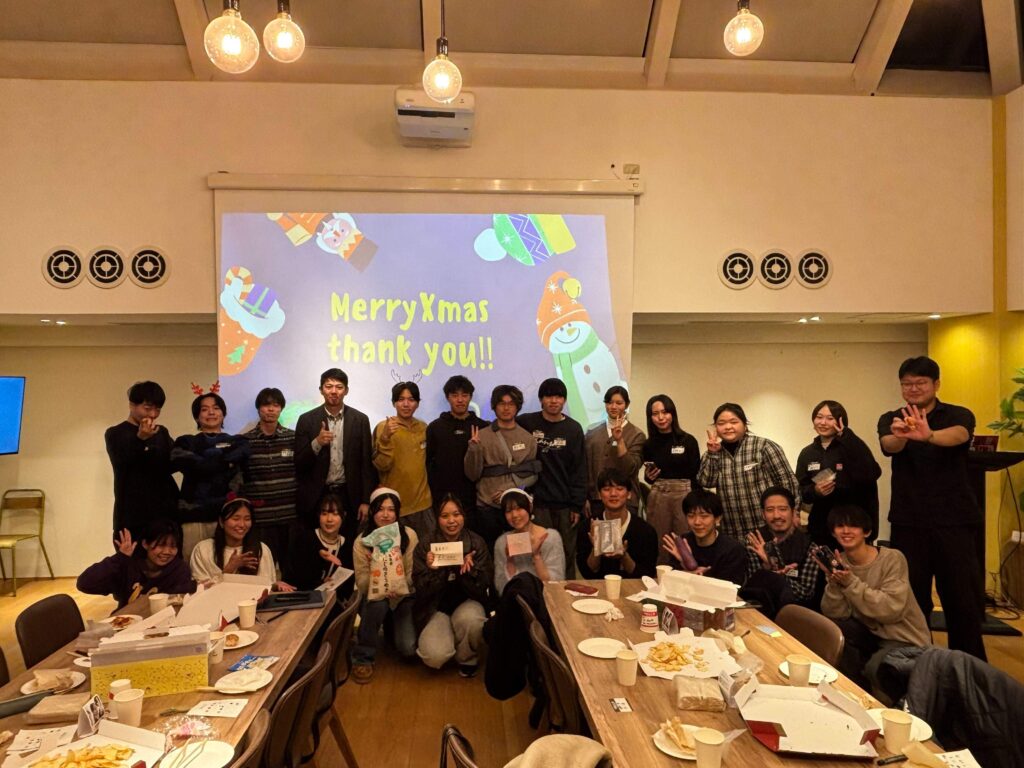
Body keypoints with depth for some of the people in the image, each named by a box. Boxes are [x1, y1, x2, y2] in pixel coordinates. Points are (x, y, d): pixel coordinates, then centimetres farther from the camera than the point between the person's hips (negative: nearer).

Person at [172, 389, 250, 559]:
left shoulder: (237, 442, 18)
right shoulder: (185, 442, 17)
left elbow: (239, 456, -6)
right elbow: (194, 465, -4)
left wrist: (206, 461, -7)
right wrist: (225, 461, -2)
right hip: (194, 514, 0)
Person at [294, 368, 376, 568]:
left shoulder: (360, 420, 2)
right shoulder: (307, 420, 2)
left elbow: (367, 463, 3)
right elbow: (299, 463, 0)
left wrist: (366, 501, -2)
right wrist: (316, 443, -18)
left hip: (348, 496, 0)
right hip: (316, 497, 0)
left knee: (348, 554, 3)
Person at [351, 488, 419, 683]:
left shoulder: (409, 535, -12)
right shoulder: (362, 542, -10)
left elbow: (412, 576, -9)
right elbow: (362, 585, -12)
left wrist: (398, 589, -29)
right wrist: (373, 567, -31)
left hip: (403, 597, 0)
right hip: (375, 598, 0)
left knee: (409, 649, -19)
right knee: (378, 603, -36)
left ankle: (393, 627, 17)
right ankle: (362, 658, -13)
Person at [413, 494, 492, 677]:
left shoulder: (477, 543, -8)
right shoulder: (425, 547, -8)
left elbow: (482, 588, -11)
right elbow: (421, 591, -10)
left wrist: (470, 570, -31)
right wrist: (431, 571, -30)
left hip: (467, 603, 1)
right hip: (435, 608, 0)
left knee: (471, 618, -35)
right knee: (435, 656, -26)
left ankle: (467, 659, -2)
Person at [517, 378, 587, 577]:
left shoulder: (573, 429, 3)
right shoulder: (527, 423, 0)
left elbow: (579, 470, 3)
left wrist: (577, 505, -1)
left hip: (565, 504, 1)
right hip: (537, 501, -1)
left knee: (566, 554, 5)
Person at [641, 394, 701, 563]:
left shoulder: (688, 440, -5)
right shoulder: (649, 444, 5)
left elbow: (696, 475, -3)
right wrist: (649, 477, -6)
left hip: (684, 495, -3)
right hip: (657, 497, 3)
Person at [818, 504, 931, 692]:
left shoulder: (892, 559, -17)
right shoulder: (840, 562, -3)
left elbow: (892, 609, -26)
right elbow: (835, 615, -10)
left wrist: (850, 582, -30)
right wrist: (833, 580, -26)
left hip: (905, 638, -5)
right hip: (870, 633, 5)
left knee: (874, 668, -31)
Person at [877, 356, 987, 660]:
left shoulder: (958, 415, 1)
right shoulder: (891, 420, 6)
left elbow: (958, 435, -24)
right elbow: (888, 446, -18)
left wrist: (928, 435, -47)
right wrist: (899, 436, -42)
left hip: (955, 520, -1)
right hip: (908, 523, 1)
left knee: (964, 597, 2)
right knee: (911, 598, 3)